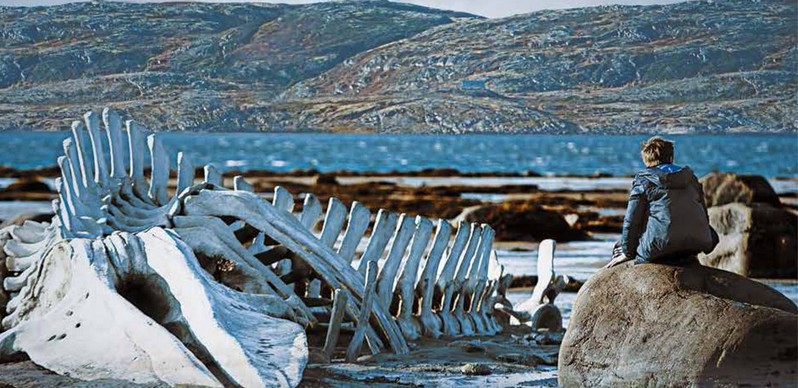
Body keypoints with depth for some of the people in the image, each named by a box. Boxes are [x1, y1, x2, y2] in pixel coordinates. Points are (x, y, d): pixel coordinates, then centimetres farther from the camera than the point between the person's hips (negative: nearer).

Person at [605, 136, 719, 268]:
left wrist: (627, 253, 8)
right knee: (712, 236, 36)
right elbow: (703, 214, 24)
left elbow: (632, 220, 0)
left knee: (619, 248, 19)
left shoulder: (643, 180, 4)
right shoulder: (691, 178, 18)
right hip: (697, 245, 4)